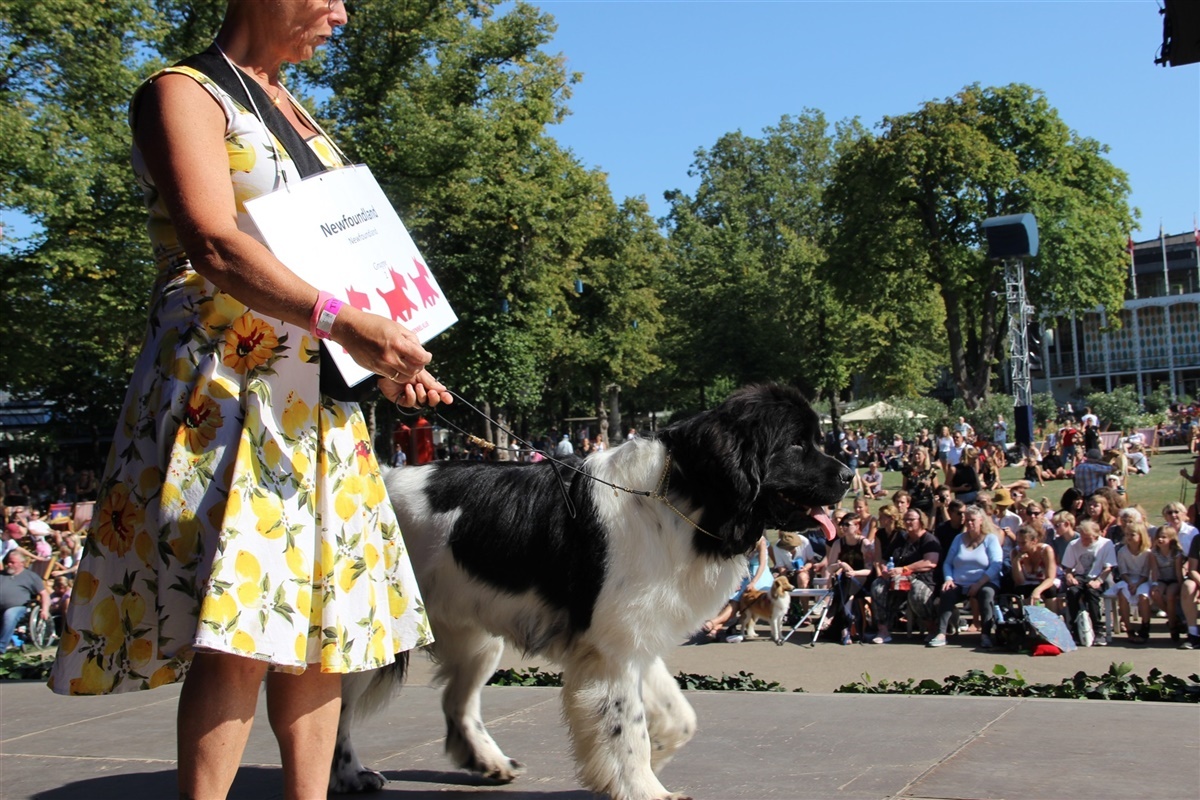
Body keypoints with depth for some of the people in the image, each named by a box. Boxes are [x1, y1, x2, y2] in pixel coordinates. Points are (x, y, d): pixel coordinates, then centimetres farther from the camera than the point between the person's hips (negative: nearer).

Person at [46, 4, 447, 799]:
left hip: (318, 392, 8)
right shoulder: (182, 93, -3)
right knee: (239, 628, -15)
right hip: (224, 383, -8)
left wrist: (385, 356, 15)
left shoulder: (293, 111, 22)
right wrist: (339, 319, -31)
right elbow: (214, 242, -18)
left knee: (324, 614, 5)